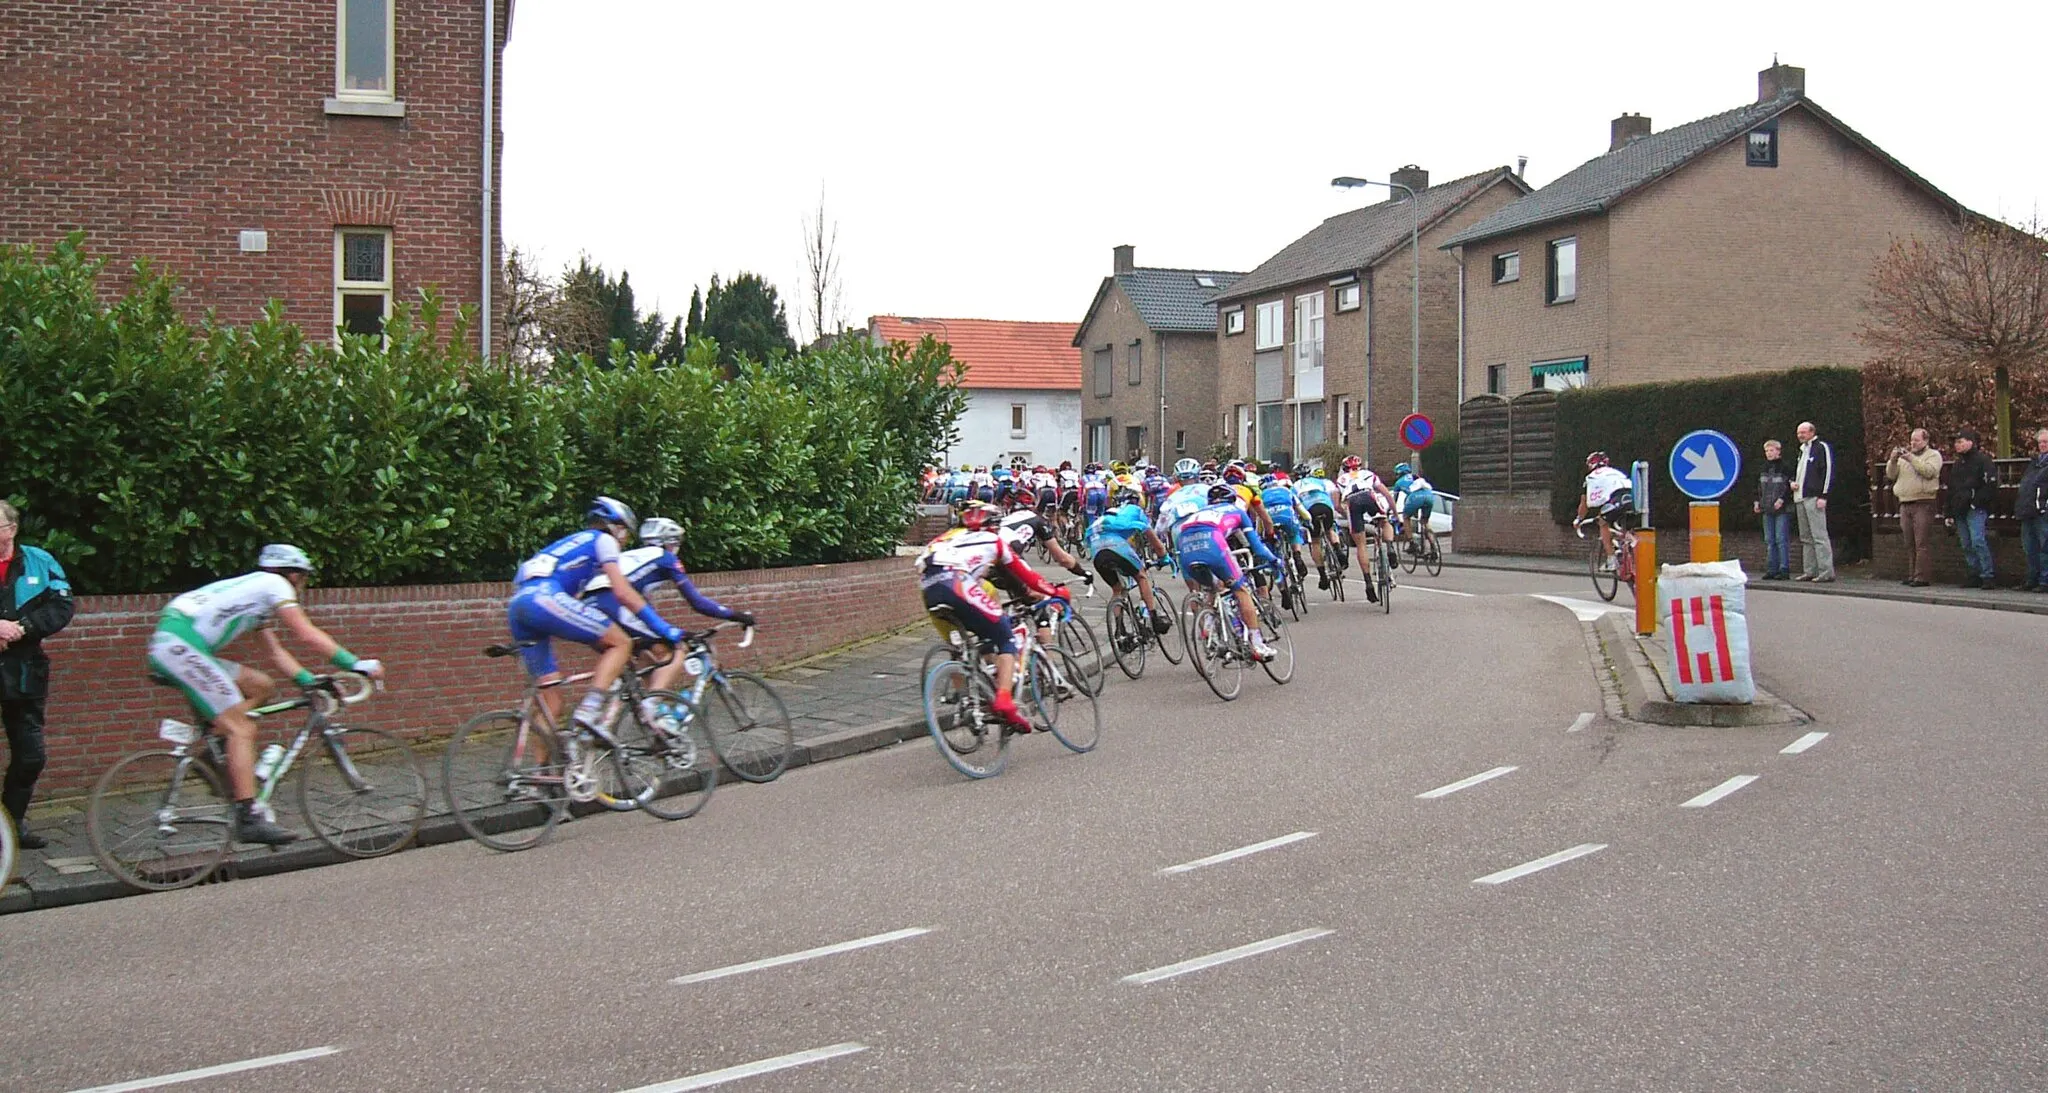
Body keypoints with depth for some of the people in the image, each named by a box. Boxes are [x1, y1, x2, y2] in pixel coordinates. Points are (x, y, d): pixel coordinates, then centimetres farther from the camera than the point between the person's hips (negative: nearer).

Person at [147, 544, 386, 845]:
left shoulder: (257, 594, 28)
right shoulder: (274, 583, 2)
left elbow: (276, 653, 27)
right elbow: (307, 634, -6)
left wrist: (312, 682, 20)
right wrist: (357, 664, -3)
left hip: (172, 647, 10)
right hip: (179, 645, -10)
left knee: (262, 687, 14)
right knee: (242, 729, -12)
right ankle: (249, 819, -16)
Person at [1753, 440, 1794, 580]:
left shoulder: (1786, 468, -4)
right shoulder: (1762, 469, 14)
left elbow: (1791, 487, -6)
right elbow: (1758, 487, 22)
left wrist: (1782, 500, -16)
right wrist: (1757, 502, 10)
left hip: (1782, 510, -6)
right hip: (1767, 510, 6)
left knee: (1782, 539, -7)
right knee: (1769, 541, 7)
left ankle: (1784, 570, -5)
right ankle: (1772, 570, 11)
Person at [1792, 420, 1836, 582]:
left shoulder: (1822, 447, -5)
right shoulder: (1802, 450, 21)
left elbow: (1828, 471, -12)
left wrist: (1823, 495, -17)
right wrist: (1792, 482, 10)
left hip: (1814, 498, -9)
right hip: (1800, 498, 9)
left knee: (1819, 536, -11)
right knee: (1806, 537, 10)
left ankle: (1826, 572, -11)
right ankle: (1809, 571, 15)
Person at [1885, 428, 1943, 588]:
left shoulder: (1933, 455, 4)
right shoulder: (1904, 456, 21)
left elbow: (1929, 471, -14)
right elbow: (1891, 474, 14)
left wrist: (1911, 459, -19)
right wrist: (1893, 460, -3)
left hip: (1923, 504, -6)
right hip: (1905, 503, 6)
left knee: (1922, 543, -10)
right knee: (1909, 543, 8)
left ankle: (1922, 577, -12)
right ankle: (1912, 575, 13)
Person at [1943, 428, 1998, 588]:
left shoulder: (1982, 460, -4)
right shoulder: (1958, 464, 21)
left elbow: (1990, 485, -12)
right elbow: (1951, 490, 23)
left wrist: (1976, 501, -16)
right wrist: (1950, 513, 18)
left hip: (1976, 510, -8)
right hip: (1960, 511, 8)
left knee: (1977, 542, -16)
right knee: (1967, 545, 7)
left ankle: (1986, 576, -13)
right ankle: (1973, 576, 11)